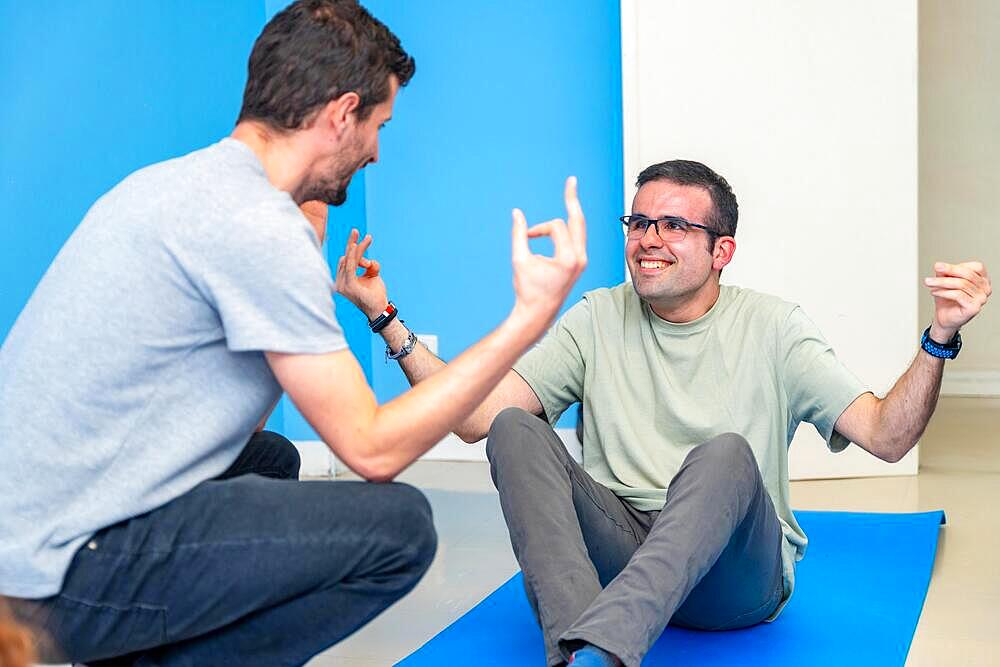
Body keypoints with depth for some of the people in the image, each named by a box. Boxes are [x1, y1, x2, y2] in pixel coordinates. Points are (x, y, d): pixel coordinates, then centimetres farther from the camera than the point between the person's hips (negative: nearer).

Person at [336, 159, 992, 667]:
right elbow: (476, 416, 0)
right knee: (515, 427, -20)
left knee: (725, 454, -33)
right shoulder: (598, 318, 9)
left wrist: (939, 341, -21)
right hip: (615, 553, 2)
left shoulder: (770, 326, 5)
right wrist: (386, 320, -9)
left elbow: (885, 435, -4)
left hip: (737, 577, -2)